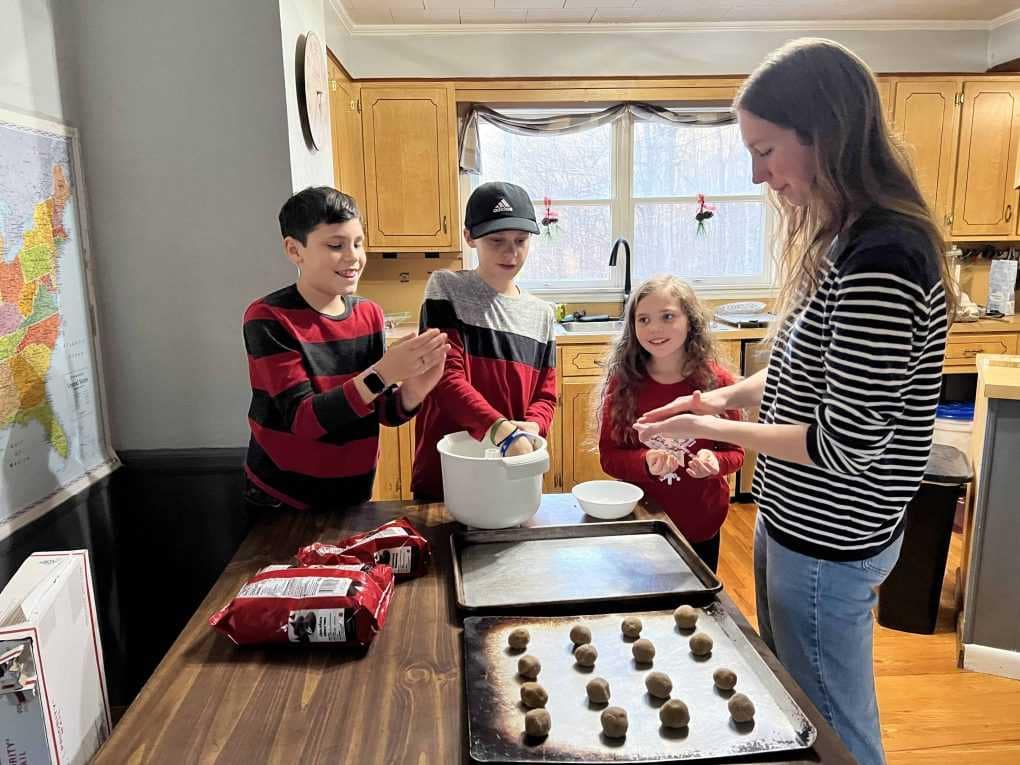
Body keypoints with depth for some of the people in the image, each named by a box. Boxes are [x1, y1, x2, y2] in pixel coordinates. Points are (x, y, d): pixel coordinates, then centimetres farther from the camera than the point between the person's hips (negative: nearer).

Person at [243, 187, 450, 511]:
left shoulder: (370, 314, -2)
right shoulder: (267, 318, -16)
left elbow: (384, 412, -1)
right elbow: (303, 419, -23)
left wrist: (414, 390, -22)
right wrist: (383, 372, -33)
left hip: (353, 497, 5)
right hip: (283, 504, -5)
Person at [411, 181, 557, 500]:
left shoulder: (541, 314, 6)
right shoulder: (446, 289, -7)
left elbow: (545, 394, 8)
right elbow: (446, 377, -17)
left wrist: (532, 426, -14)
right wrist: (503, 430, -29)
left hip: (513, 473, 4)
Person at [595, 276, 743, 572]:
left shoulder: (716, 381, -11)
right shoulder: (623, 382, -10)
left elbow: (735, 451, -3)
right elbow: (609, 455, -9)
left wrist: (714, 462, -24)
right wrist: (646, 462, -27)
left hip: (701, 526, 1)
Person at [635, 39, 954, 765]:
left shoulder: (883, 257, -26)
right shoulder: (842, 239, 4)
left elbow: (849, 445, -25)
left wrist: (716, 429, -14)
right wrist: (727, 395, 3)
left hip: (830, 545, -9)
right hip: (794, 522, 9)